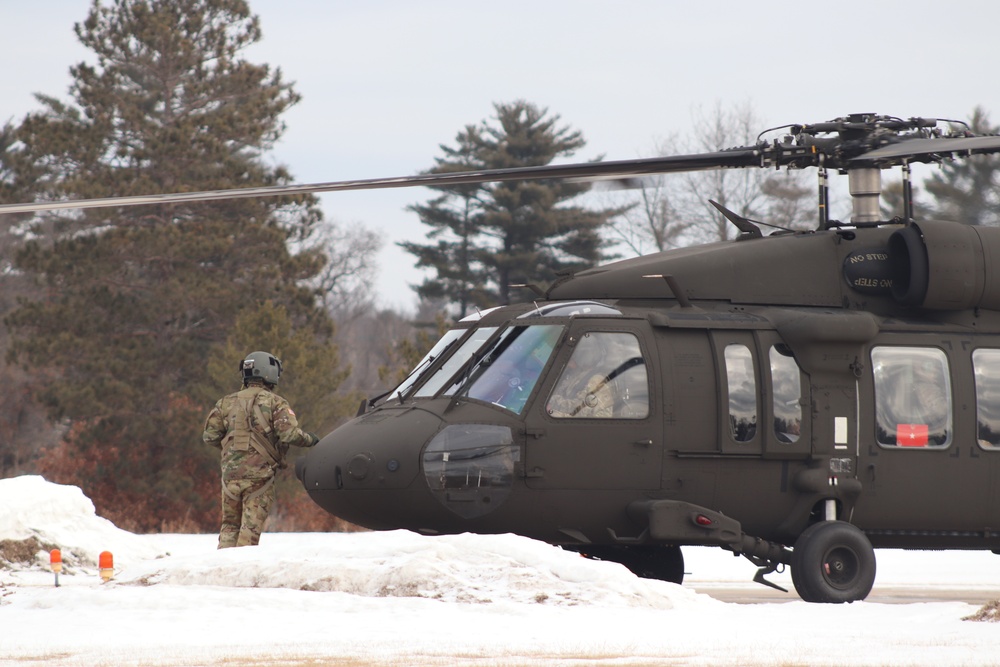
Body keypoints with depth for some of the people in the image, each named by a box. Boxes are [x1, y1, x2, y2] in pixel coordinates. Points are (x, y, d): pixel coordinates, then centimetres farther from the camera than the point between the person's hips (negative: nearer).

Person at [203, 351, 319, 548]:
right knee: (251, 526, -1)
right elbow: (289, 434, -15)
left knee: (230, 524, 16)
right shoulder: (275, 402, -4)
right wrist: (309, 440, 3)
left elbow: (210, 436, 8)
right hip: (260, 475, -4)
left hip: (230, 472, 4)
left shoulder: (227, 402, 9)